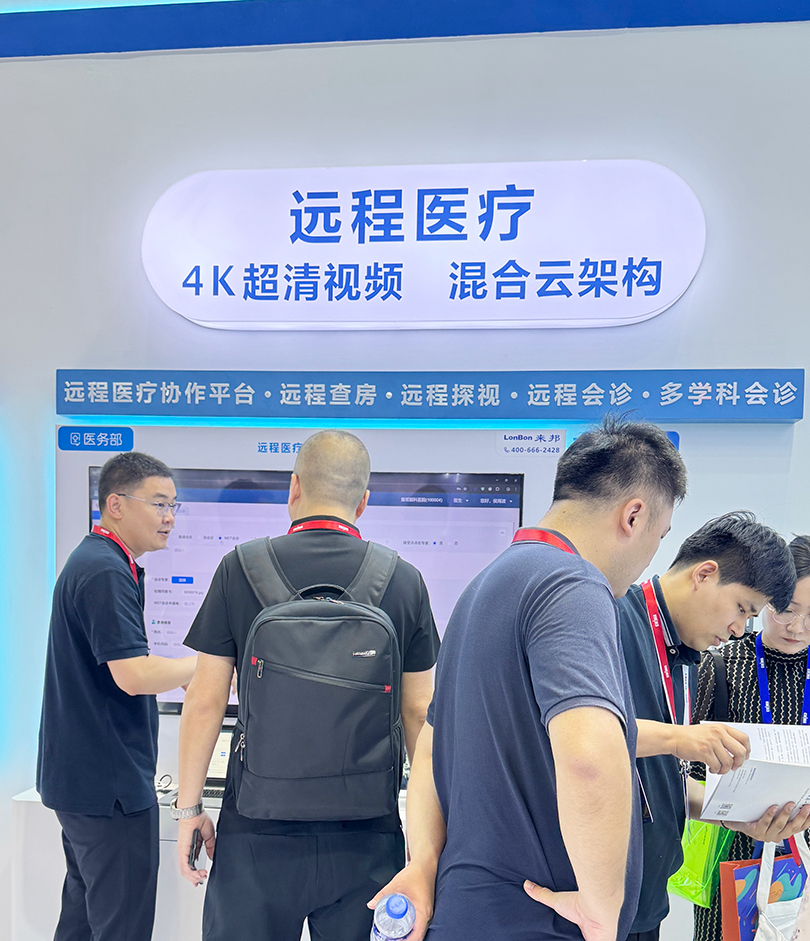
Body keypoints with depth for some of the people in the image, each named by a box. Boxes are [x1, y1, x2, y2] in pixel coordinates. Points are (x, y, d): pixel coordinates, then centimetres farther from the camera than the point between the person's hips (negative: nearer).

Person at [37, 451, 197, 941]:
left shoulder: (92, 562, 14)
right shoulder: (106, 573, -20)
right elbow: (133, 675, -25)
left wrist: (186, 675, 15)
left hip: (82, 774, 11)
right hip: (109, 781, -11)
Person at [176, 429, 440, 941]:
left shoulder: (240, 569, -5)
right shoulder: (405, 581, -3)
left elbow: (205, 702, -3)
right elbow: (419, 712, 1)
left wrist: (189, 804, 7)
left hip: (259, 829, -1)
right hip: (366, 834, 1)